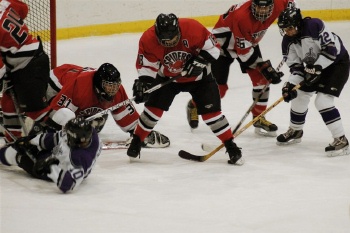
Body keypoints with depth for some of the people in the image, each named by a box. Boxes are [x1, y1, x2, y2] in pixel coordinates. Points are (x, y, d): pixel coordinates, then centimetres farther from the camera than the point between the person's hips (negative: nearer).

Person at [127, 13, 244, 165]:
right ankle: (136, 141, 13)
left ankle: (231, 147, 1)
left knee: (211, 111, -8)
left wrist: (200, 61, -31)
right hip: (167, 77, 1)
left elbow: (212, 46, -19)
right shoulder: (148, 39, -27)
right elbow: (146, 65, -15)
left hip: (197, 75, -1)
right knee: (154, 107, -8)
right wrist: (143, 82, -29)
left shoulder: (193, 28, -33)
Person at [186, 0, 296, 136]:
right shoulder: (241, 16, -41)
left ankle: (259, 118, 6)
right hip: (223, 42, -6)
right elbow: (244, 51, -34)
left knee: (261, 78, -7)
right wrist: (264, 67, -34)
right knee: (218, 87, -2)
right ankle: (194, 106, 27)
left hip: (249, 42, 6)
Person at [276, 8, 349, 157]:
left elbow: (332, 48, -28)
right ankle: (295, 131, 36)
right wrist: (291, 84, -19)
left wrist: (317, 66, -29)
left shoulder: (314, 26, -30)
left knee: (322, 100, -19)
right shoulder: (288, 42, -7)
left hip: (338, 62, -8)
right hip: (314, 66, 8)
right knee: (300, 95, 11)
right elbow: (296, 66, -4)